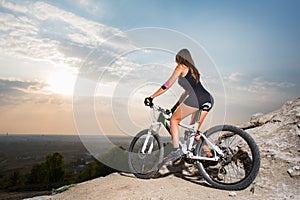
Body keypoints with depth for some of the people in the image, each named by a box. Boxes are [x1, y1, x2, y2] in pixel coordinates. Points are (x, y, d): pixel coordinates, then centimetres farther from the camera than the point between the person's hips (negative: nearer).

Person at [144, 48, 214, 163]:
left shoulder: (181, 67, 10)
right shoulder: (193, 70, 33)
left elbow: (167, 85, 3)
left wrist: (151, 97, 9)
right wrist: (174, 108, 38)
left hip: (196, 99, -8)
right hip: (208, 100, 8)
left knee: (174, 120, 6)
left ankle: (176, 150, -3)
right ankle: (208, 152, 19)